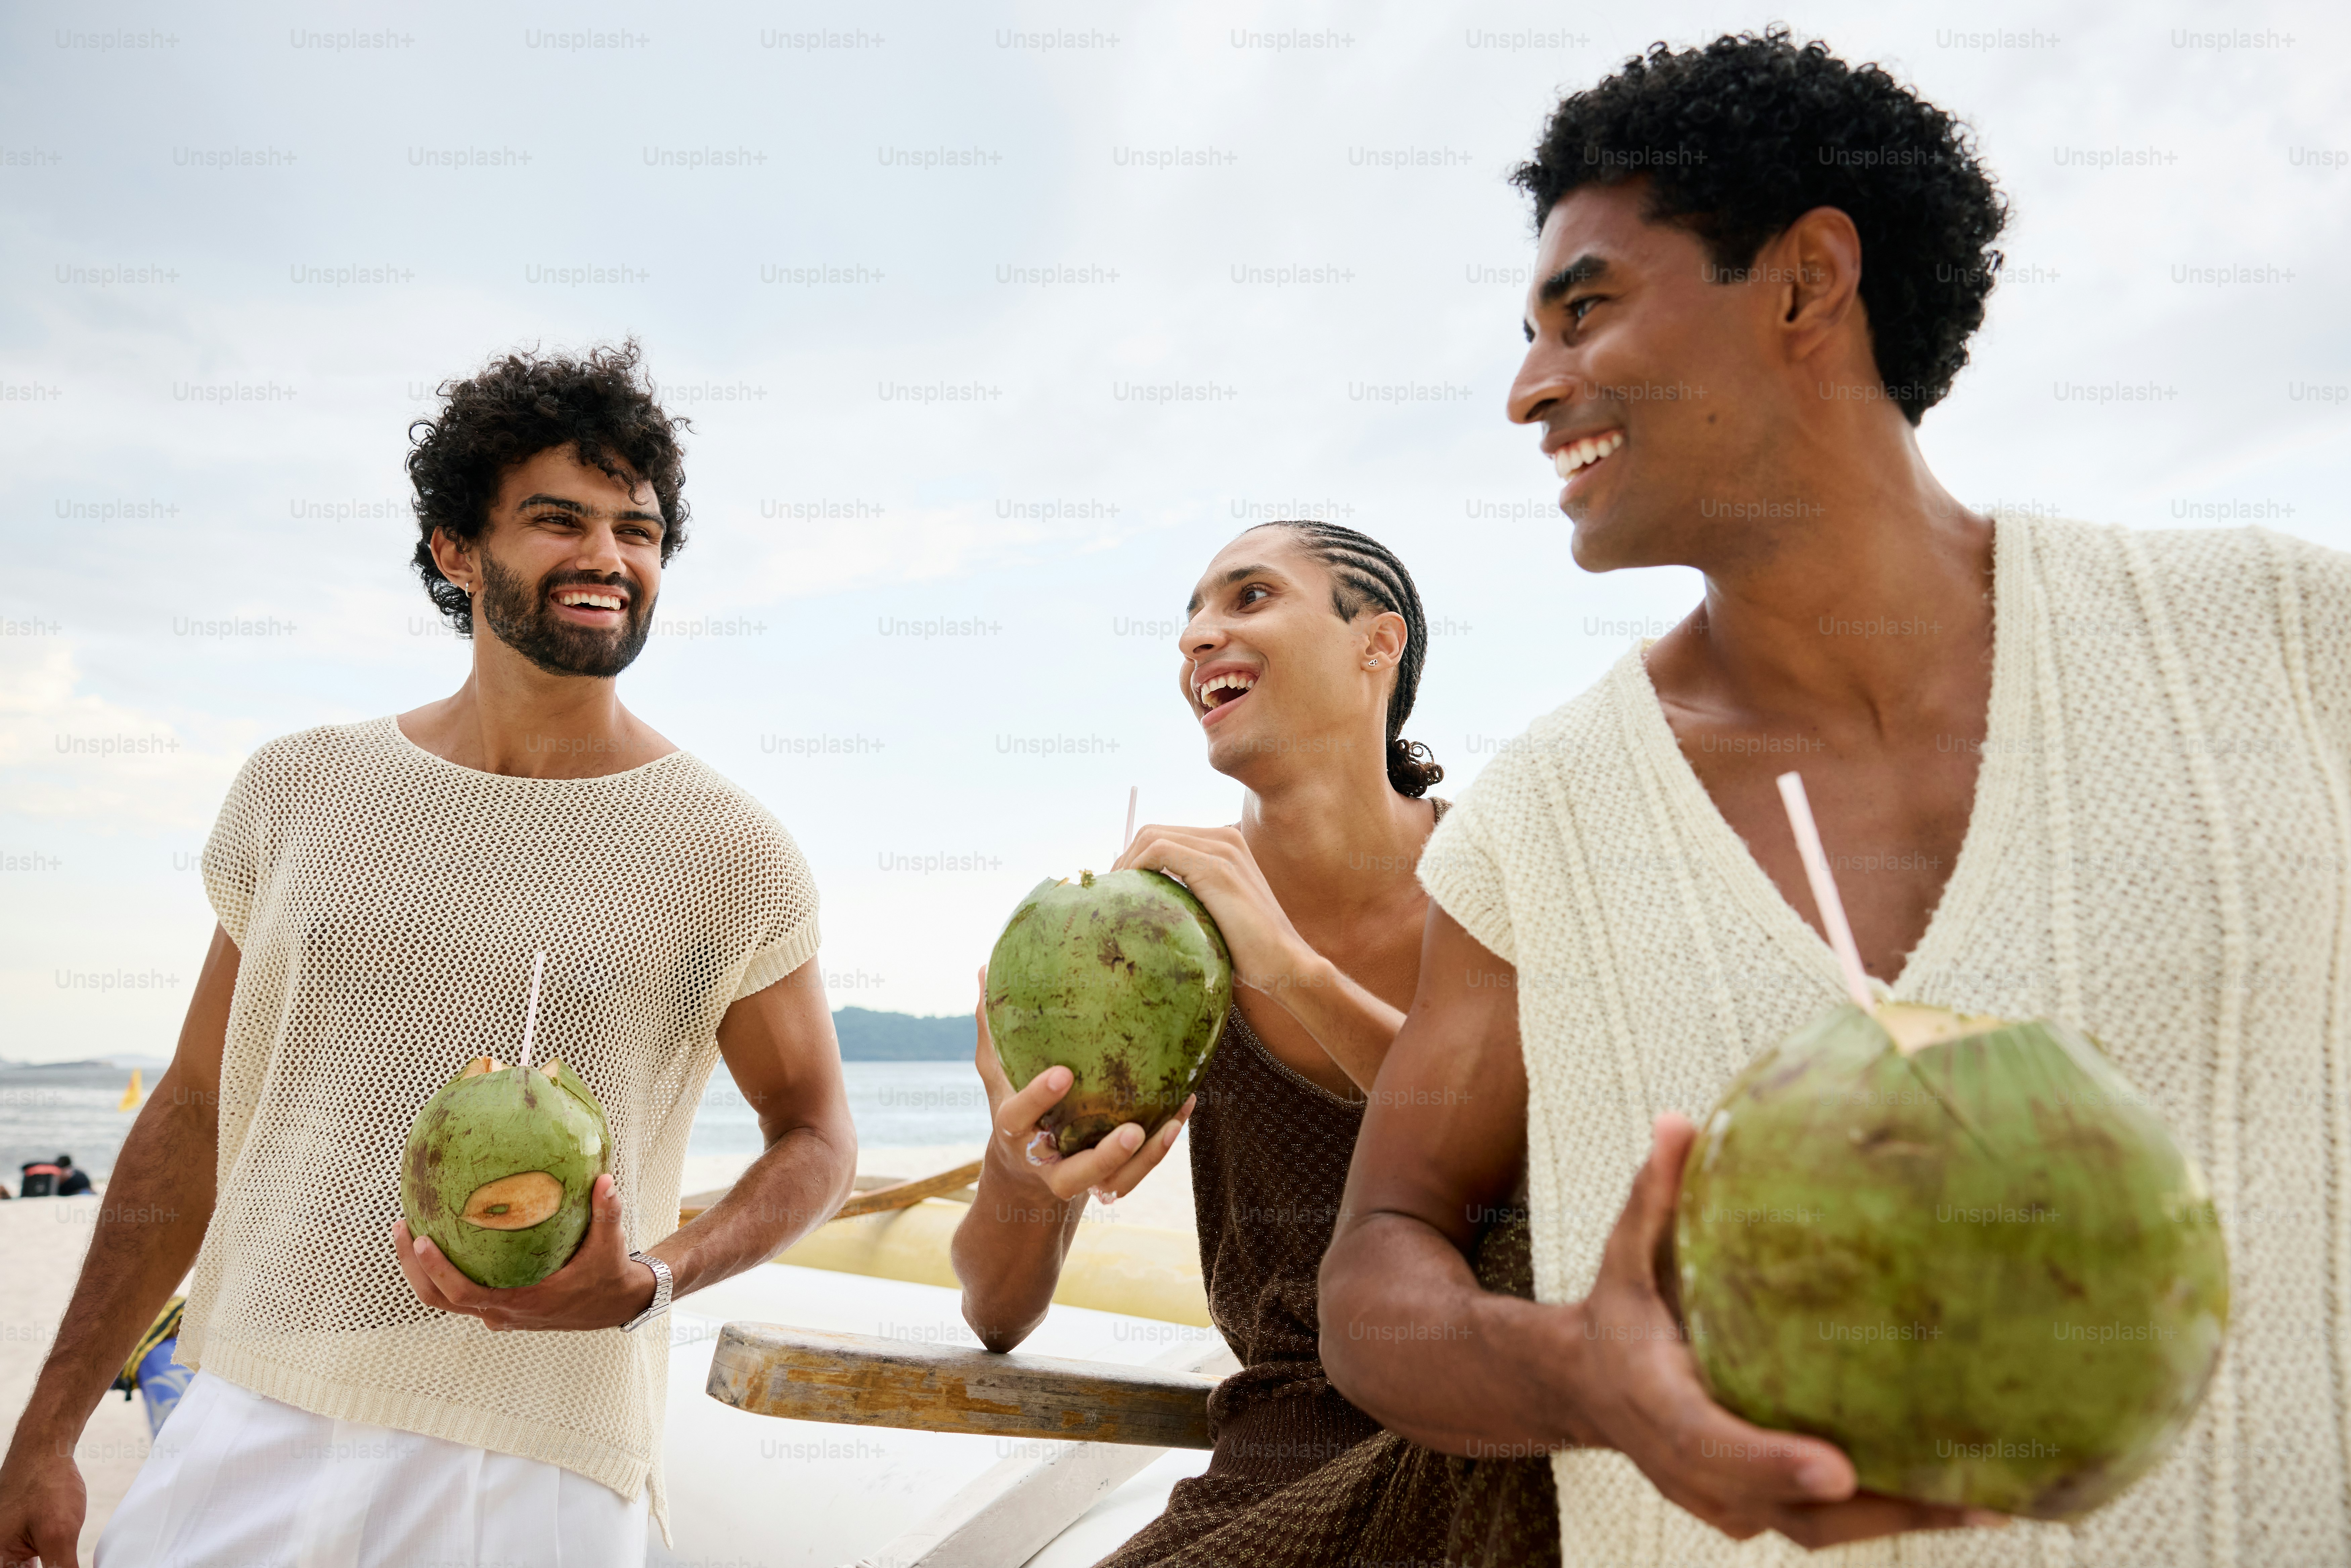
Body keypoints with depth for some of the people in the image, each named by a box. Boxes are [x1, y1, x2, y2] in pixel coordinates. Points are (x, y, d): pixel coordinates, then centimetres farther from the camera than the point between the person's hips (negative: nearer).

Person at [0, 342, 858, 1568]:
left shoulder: (733, 856, -6)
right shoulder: (296, 793, 4)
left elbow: (816, 1138, 3)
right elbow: (197, 1108, 10)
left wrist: (647, 1282, -16)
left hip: (529, 1468, -2)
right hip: (240, 1423, 3)